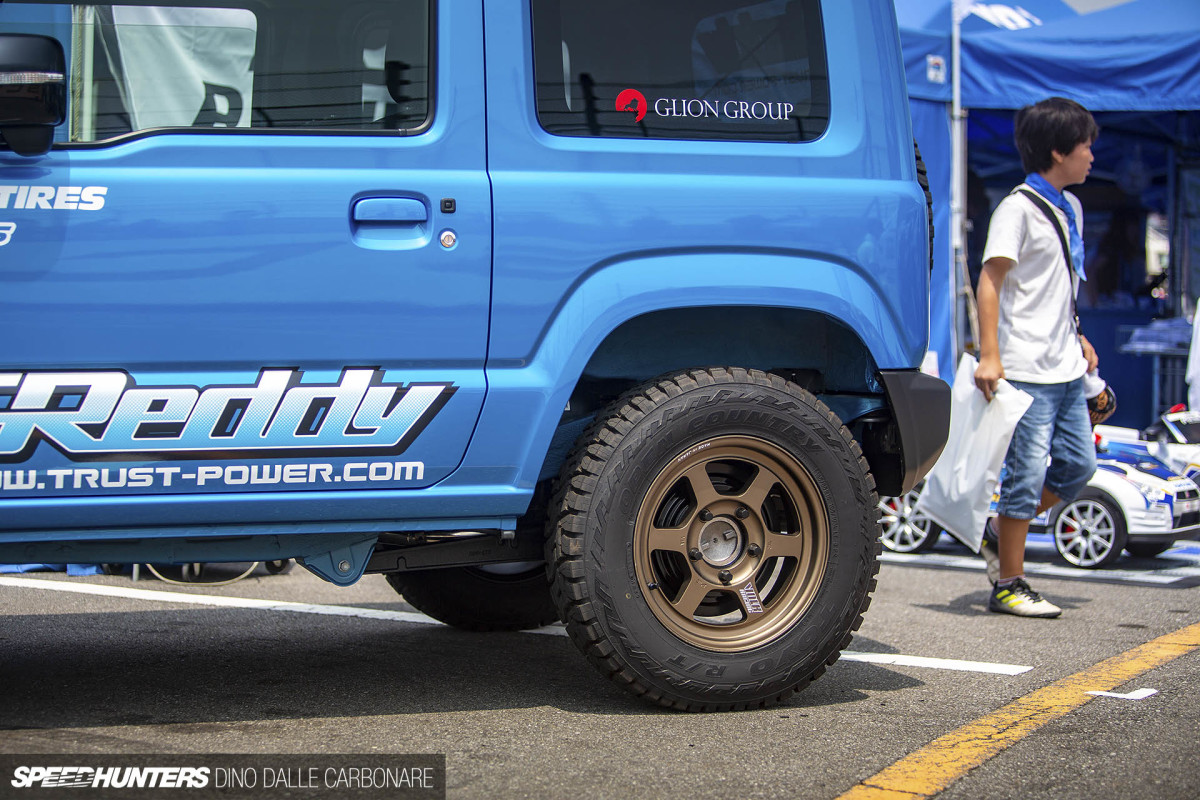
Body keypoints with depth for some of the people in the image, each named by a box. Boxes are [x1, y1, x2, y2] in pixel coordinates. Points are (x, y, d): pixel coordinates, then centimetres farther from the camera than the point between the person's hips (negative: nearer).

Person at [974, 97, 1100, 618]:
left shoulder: (1070, 208, 16)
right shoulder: (1019, 208, -10)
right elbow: (990, 279, -16)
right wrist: (989, 355, -24)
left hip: (1066, 369, 9)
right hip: (1027, 370, -9)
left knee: (1078, 465, 10)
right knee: (1028, 473, -6)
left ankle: (999, 532, 26)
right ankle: (1008, 585, 3)